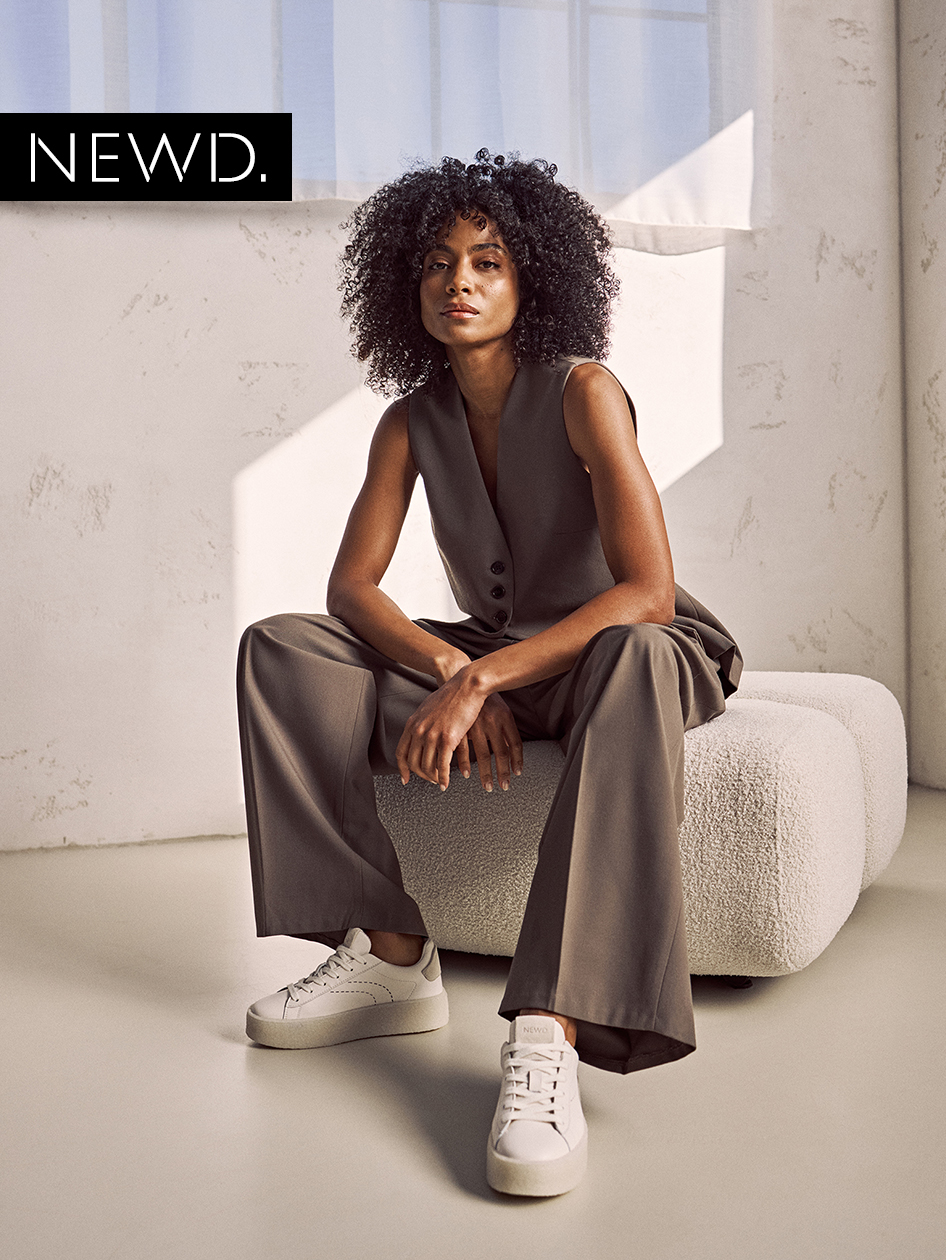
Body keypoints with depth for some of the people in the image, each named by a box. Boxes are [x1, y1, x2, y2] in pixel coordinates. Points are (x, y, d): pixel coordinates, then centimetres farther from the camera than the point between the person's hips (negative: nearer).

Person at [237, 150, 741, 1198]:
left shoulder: (583, 391, -17)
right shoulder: (414, 420, -1)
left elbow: (646, 593, -27)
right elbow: (351, 584, -7)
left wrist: (480, 678, -35)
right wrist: (449, 669, -27)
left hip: (610, 649, -5)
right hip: (490, 660, 5)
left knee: (635, 661, -42)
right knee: (279, 649, -11)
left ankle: (549, 1036, -48)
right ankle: (392, 955, -19)